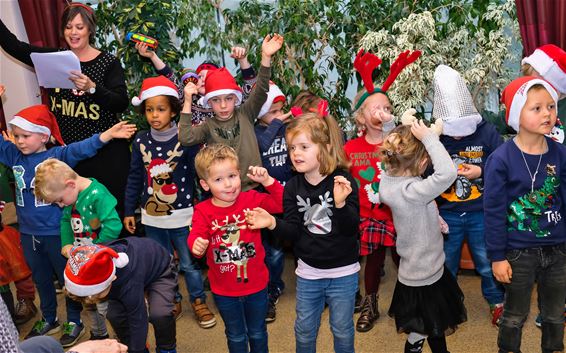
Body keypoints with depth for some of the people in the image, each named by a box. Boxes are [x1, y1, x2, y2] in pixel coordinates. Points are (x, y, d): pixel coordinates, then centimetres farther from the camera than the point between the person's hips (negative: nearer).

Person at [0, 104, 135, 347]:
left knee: (69, 277, 11)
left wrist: (108, 134, -40)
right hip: (28, 233, 6)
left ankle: (74, 322, 29)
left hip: (57, 232, -6)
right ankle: (48, 320, 42)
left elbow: (82, 148, -26)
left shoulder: (57, 155, -14)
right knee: (40, 279, 23)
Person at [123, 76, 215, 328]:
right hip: (152, 217, 4)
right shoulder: (141, 141, 0)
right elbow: (135, 179, 6)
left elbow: (199, 173, -9)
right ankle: (172, 301, 37)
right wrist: (129, 211, 9)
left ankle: (199, 301, 29)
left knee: (189, 264, 9)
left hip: (182, 216, -3)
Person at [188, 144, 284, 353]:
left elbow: (282, 204, -13)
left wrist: (267, 180, -24)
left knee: (258, 333, 24)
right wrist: (196, 246, -49)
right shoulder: (203, 211, -14)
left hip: (256, 285, 1)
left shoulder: (251, 199, -10)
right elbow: (195, 236, -26)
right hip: (224, 290, 0)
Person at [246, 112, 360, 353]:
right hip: (308, 272, 3)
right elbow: (294, 231, -5)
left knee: (342, 330, 15)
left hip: (343, 272, -3)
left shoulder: (343, 181, -14)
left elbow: (352, 227, -18)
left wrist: (340, 204, -36)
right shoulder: (293, 187, -4)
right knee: (304, 329, 18)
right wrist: (273, 223, -23)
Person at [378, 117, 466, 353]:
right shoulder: (412, 191, -33)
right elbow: (447, 172, -44)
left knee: (436, 326, 28)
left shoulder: (389, 180, -9)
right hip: (424, 276, -8)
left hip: (412, 270, 8)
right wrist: (428, 137, -36)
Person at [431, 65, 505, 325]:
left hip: (481, 213, -1)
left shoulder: (488, 132, -10)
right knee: (445, 265, 15)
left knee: (487, 263, 14)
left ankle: (497, 302, 40)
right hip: (446, 214, 1)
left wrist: (481, 172, -19)